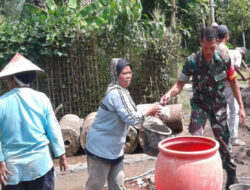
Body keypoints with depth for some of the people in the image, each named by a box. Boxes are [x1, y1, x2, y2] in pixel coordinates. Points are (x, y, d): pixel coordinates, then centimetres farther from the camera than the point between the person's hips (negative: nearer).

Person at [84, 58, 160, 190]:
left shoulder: (120, 91, 8)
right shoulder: (116, 93, -23)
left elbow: (128, 114, 15)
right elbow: (132, 118, -25)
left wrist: (149, 112, 4)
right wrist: (149, 110, -11)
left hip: (113, 147, 9)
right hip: (101, 147, -9)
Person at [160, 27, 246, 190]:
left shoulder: (224, 59, -12)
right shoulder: (192, 62, -16)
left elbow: (233, 82, 0)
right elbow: (180, 84, -12)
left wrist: (241, 106, 0)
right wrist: (169, 93, -34)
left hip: (219, 105, 1)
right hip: (200, 104, -1)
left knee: (223, 140, 9)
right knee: (195, 138, -19)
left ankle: (232, 176, 28)